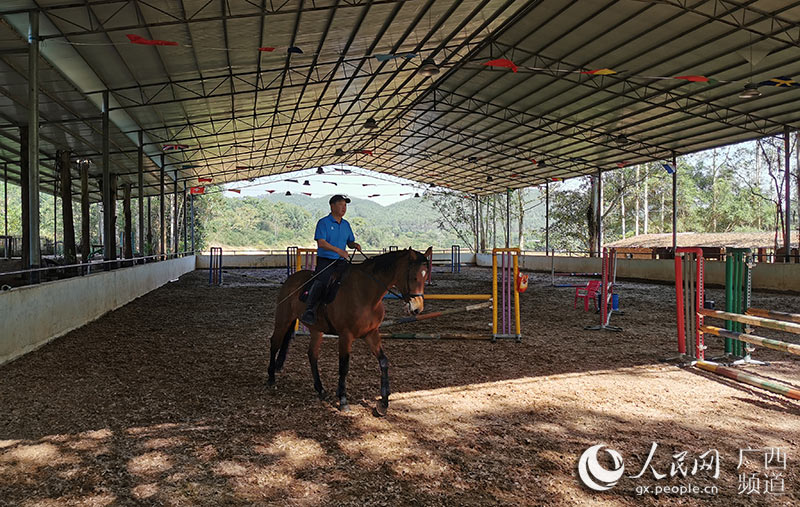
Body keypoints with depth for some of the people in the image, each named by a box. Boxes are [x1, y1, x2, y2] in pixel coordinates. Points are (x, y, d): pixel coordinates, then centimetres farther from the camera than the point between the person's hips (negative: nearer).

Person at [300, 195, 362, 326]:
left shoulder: (346, 224, 16)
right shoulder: (323, 222, -3)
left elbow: (350, 242, 23)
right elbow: (321, 242, -14)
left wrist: (355, 245, -2)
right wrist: (338, 250, -25)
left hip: (341, 261, 6)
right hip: (325, 260, -6)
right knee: (321, 282, -27)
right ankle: (309, 311, -24)